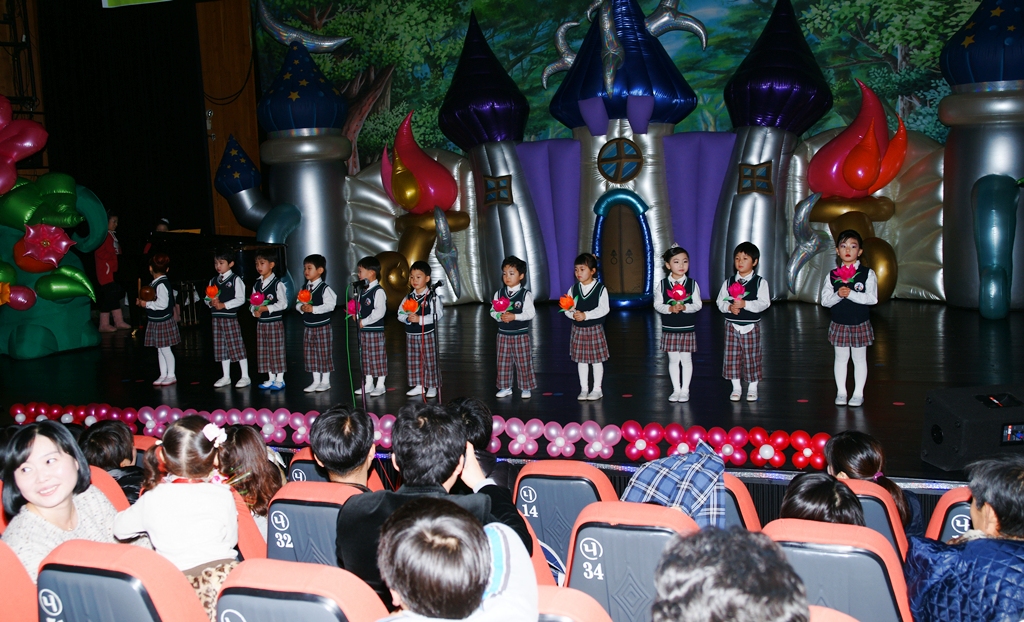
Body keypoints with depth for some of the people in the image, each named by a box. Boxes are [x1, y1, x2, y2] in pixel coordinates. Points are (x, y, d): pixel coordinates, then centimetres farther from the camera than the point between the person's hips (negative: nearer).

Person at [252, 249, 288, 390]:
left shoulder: (277, 284, -9)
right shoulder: (256, 284, 10)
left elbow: (283, 303, -13)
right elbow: (253, 302, 13)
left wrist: (267, 308, -19)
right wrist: (255, 311, -8)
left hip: (275, 322, -6)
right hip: (261, 322, 6)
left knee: (277, 350, -1)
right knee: (264, 351, 11)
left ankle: (280, 379, 8)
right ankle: (271, 379, 21)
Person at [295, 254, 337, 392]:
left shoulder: (324, 288, -13)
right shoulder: (305, 288, 8)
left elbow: (330, 305, -20)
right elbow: (298, 303, 10)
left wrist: (313, 309, -23)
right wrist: (301, 307, -12)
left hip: (322, 326, -7)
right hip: (308, 327, 7)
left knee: (324, 354, 1)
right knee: (310, 354, 11)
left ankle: (325, 381, 12)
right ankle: (316, 381, 22)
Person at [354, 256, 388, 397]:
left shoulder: (378, 291, -15)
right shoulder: (363, 291, 12)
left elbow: (379, 311, -21)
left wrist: (364, 322, -18)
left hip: (375, 330, -9)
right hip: (363, 329, 9)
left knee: (377, 356, -1)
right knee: (365, 356, 14)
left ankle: (380, 385, 8)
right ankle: (368, 384, 24)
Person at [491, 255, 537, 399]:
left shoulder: (526, 294, -8)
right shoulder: (499, 293, 4)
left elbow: (531, 313, -13)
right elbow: (493, 311, 3)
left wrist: (514, 316, -22)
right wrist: (500, 316, -18)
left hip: (521, 334, -4)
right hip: (503, 334, 4)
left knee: (523, 362, 3)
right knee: (503, 362, 9)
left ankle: (526, 388, 14)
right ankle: (505, 387, 21)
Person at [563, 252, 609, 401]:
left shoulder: (600, 288, -9)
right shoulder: (573, 289, 3)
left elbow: (603, 309, -17)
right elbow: (567, 308, 1)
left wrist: (585, 315, -24)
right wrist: (573, 314, -22)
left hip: (595, 329, -4)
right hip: (578, 329, 4)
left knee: (596, 359, 5)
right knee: (581, 360, 10)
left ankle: (597, 389, 16)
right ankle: (584, 389, 21)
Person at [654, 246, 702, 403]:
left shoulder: (692, 284, -2)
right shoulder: (662, 285, -2)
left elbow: (698, 305, -5)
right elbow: (657, 305, -4)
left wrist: (684, 307, -21)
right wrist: (670, 308, -20)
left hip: (687, 329, -1)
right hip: (669, 329, 1)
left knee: (686, 359, 6)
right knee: (673, 360, 9)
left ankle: (685, 390, 16)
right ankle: (676, 389, 20)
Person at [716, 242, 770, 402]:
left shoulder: (760, 282, -3)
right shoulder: (729, 282, 5)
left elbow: (764, 303, -12)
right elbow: (720, 302, 3)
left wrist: (745, 304, -23)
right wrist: (729, 307, -17)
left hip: (751, 326, -2)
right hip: (732, 325, 2)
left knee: (752, 357, 3)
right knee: (732, 357, 5)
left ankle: (752, 388, 17)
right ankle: (736, 387, 18)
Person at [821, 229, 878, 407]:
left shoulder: (867, 274, -6)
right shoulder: (832, 275, 0)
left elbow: (872, 298, -16)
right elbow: (825, 300, -5)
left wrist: (851, 294, -25)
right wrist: (838, 295, -22)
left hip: (860, 324, -2)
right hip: (839, 324, 2)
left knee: (859, 359, 8)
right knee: (841, 358, 10)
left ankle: (858, 393, 18)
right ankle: (841, 392, 20)